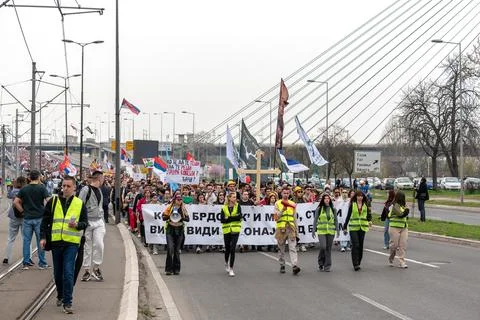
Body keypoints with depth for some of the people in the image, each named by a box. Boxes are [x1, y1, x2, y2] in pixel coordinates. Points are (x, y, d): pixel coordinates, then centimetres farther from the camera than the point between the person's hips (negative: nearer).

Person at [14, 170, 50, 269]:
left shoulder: (24, 189, 2)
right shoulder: (42, 188, -6)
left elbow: (15, 202, -2)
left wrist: (23, 211, 6)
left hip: (27, 218, 2)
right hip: (39, 218, -2)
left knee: (26, 241, 9)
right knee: (40, 241, 5)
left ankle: (26, 263, 10)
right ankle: (42, 263, 10)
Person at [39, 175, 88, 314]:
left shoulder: (80, 204, 3)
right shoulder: (53, 201, 5)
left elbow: (85, 223, 7)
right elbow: (45, 221, 9)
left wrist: (76, 225, -15)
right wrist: (43, 237, 1)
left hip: (72, 242, -2)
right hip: (56, 241, 2)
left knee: (68, 273, -11)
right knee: (58, 272, 14)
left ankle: (67, 303, -9)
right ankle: (60, 296, 36)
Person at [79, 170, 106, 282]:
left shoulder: (99, 191, 15)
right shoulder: (86, 190, -10)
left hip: (98, 222, 5)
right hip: (88, 222, -5)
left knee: (99, 244, -7)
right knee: (87, 246, 3)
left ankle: (96, 268, 6)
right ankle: (87, 270, 12)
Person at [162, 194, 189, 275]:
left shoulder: (183, 208, 7)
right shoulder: (169, 207, 1)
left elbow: (188, 219, 3)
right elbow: (163, 217, 1)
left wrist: (182, 217, -16)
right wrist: (170, 216, -18)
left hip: (179, 230, 2)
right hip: (170, 230, -2)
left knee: (177, 250, 6)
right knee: (170, 249, -12)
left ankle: (176, 269, 14)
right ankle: (168, 269, -6)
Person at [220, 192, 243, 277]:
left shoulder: (238, 206, 2)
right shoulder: (224, 208, 3)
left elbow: (239, 217, -11)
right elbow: (222, 220, -5)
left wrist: (228, 218, -11)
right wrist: (234, 218, -13)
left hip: (235, 230, -1)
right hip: (226, 230, 1)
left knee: (232, 249, -10)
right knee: (227, 248, 10)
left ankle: (231, 269, -5)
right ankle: (226, 263, 41)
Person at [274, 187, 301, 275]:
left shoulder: (292, 204, 13)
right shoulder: (277, 203, 4)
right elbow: (276, 217, -5)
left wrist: (296, 229, 14)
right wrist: (282, 210, -20)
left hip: (291, 228, 1)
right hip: (281, 228, -1)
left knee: (293, 247, -12)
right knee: (281, 249, 7)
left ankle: (294, 266, -22)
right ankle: (282, 266, 20)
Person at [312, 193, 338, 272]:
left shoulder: (333, 209, 8)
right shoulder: (319, 209, 3)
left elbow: (336, 220, 11)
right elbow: (315, 220, 5)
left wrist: (337, 230, 2)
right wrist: (313, 231, 2)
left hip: (331, 231, 2)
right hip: (321, 231, -2)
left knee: (328, 248, 2)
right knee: (323, 247, -14)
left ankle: (327, 266, 9)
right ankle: (321, 263, 9)